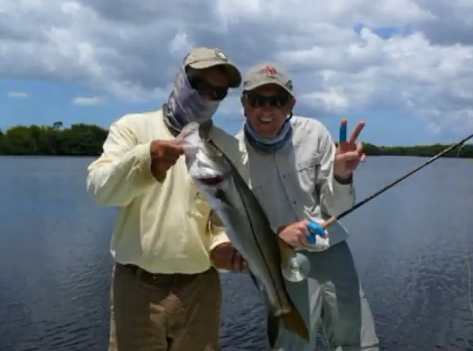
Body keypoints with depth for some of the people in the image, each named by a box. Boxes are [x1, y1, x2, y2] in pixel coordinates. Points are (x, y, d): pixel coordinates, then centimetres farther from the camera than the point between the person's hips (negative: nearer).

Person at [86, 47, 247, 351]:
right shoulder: (134, 127, 0)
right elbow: (100, 188, -13)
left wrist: (224, 245, -15)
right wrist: (145, 160, -31)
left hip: (201, 287, 3)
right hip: (139, 286, -2)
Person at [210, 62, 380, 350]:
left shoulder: (313, 133, -6)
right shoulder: (231, 154, -12)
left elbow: (336, 208, -1)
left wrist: (342, 174, -20)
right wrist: (276, 235, -23)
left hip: (333, 251, 3)